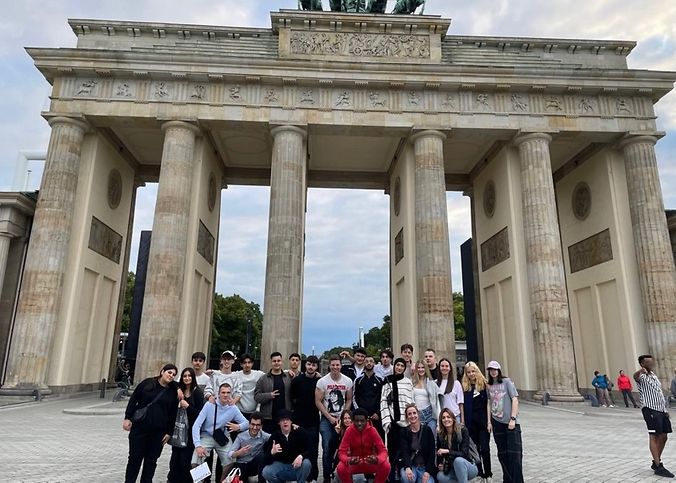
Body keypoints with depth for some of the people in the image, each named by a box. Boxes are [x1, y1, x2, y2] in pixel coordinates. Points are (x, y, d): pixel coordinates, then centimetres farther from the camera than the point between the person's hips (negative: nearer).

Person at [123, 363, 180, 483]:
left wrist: (169, 432, 0)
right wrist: (128, 418, -5)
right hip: (139, 427, -1)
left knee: (151, 460, 8)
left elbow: (173, 414, 3)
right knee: (135, 457, 7)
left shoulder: (173, 391, 2)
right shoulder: (147, 383, -1)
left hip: (158, 432, 1)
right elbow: (133, 400, 2)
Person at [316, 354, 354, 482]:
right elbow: (318, 402, -6)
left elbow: (349, 400, 6)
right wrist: (330, 417, -9)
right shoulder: (322, 381, -8)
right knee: (327, 448, -2)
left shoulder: (348, 381, -2)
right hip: (326, 419, -1)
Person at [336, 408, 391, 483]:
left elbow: (383, 451, -15)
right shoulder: (349, 431, -14)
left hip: (371, 463, 0)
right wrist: (348, 460, -38)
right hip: (354, 464, 0)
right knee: (341, 468, -31)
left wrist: (377, 459, -39)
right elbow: (342, 452, -15)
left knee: (386, 466, -28)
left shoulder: (372, 430, -14)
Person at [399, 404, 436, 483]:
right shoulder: (404, 432, 1)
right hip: (410, 465, 0)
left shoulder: (427, 430, -1)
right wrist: (407, 468, -30)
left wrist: (428, 471, -15)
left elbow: (432, 452, -4)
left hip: (425, 467, 0)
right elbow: (404, 452, -11)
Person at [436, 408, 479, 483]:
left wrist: (448, 451, -31)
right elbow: (439, 454, 8)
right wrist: (439, 464, -12)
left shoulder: (463, 430, -14)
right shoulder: (440, 435, -2)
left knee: (458, 460, -36)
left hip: (469, 467, -5)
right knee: (440, 476, -26)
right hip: (451, 469, 5)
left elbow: (464, 453, -21)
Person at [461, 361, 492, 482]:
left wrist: (489, 422, -5)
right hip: (470, 422, 1)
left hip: (483, 421, -1)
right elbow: (462, 405, 2)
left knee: (485, 449, -1)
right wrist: (463, 422, -1)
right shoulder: (464, 386, 2)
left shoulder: (483, 384, -1)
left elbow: (487, 404, -1)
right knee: (475, 449, 8)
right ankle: (480, 473, 20)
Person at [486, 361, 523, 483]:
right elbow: (489, 404, 11)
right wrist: (489, 421, 6)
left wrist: (513, 419, -13)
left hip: (510, 422, -4)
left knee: (514, 453, -6)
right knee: (502, 453, 10)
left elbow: (515, 400, -8)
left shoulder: (506, 381, -4)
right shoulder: (489, 385, 8)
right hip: (497, 422, 4)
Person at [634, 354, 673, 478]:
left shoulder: (654, 376, 17)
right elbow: (635, 376, -38)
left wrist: (665, 409, 17)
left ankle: (656, 462, 24)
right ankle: (658, 467, -2)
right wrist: (641, 370, -62)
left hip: (661, 410, 9)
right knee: (654, 437, -6)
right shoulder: (642, 376, -11)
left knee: (663, 437, 12)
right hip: (650, 410, -9)